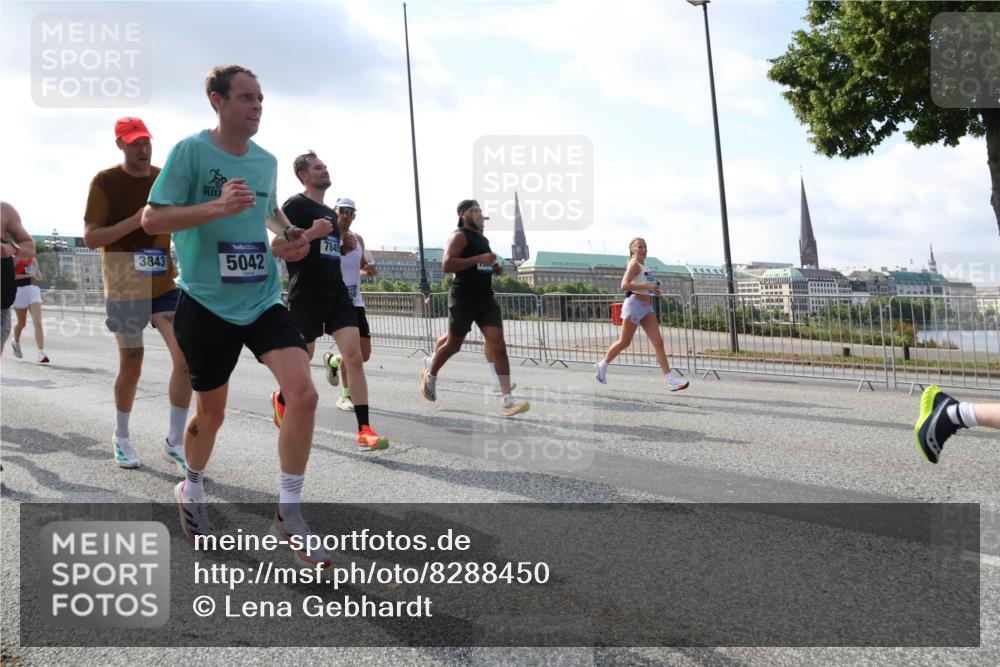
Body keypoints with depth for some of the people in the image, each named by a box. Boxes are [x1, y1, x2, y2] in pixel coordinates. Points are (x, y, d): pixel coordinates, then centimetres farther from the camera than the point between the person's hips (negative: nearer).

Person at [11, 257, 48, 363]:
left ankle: (41, 353, -19)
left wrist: (36, 269, -1)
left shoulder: (33, 260, 13)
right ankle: (16, 343, 44)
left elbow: (40, 278, 19)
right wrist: (27, 275, -18)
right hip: (20, 290, -3)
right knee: (22, 323, 13)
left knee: (38, 323, -12)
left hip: (33, 290, 3)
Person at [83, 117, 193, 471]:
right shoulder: (105, 181, -7)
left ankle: (175, 440, 5)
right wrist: (136, 221, -23)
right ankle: (121, 437, 30)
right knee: (131, 367, 6)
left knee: (186, 359, -9)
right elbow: (90, 237, -12)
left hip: (166, 284, 3)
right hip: (125, 288, -3)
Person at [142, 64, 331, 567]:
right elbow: (151, 220, -13)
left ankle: (289, 514, 0)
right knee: (211, 412, 10)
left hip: (262, 299, 4)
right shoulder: (191, 150, -8)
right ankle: (191, 491, 42)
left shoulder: (266, 161, 8)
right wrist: (217, 207, -26)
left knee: (303, 393, -15)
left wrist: (287, 238, 5)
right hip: (207, 304, -4)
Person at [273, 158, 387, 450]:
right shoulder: (295, 205, -5)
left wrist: (345, 248, 9)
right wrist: (312, 233, -23)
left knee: (354, 356, -8)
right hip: (306, 295, -6)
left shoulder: (329, 212, 20)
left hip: (337, 293, 6)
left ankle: (364, 429, -10)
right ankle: (281, 399, 39)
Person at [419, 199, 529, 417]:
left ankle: (507, 400, -11)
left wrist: (495, 268, 12)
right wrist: (479, 259, -24)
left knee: (498, 345, -8)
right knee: (453, 345, 8)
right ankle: (430, 376, 37)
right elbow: (447, 265, -21)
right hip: (463, 298, -6)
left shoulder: (483, 239, 18)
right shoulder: (460, 236, -8)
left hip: (486, 299, 6)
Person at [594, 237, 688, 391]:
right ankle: (602, 365, 24)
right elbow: (624, 285, -23)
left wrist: (654, 290, 13)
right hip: (635, 304, -8)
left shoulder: (643, 265, 17)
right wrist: (647, 286, -25)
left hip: (647, 306, 8)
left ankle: (671, 380, -5)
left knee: (658, 342, -1)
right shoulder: (634, 264, -10)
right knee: (624, 342, 3)